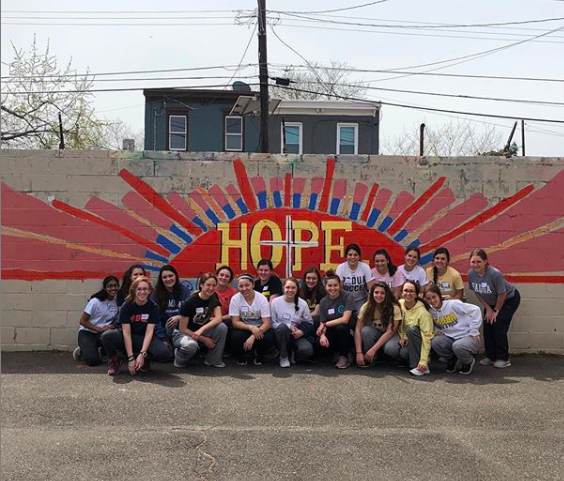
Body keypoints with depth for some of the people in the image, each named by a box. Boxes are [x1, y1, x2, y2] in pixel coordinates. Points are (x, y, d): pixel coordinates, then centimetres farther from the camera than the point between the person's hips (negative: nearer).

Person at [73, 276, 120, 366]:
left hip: (102, 334, 4)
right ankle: (82, 352, 8)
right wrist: (100, 329, -21)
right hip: (87, 332, -4)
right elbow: (82, 321, -13)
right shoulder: (95, 301, -16)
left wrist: (113, 325, -12)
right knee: (93, 360, -28)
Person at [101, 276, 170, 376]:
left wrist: (142, 354, -27)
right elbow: (126, 333, -18)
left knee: (164, 354, -30)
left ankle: (144, 358, 3)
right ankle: (114, 359, -1)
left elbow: (149, 332, -15)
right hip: (127, 338, 0)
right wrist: (130, 358, -25)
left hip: (144, 338, 1)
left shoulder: (154, 307, -10)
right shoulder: (126, 306, -13)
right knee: (107, 336, -31)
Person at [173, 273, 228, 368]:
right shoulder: (190, 302, -21)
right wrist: (203, 339, -19)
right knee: (191, 345, -40)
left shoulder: (214, 299, -5)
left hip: (201, 332, 5)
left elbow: (218, 318, -21)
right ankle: (179, 358, -4)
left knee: (222, 327, -22)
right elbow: (182, 328, -18)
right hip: (183, 333, -5)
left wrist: (202, 329, -35)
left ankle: (213, 360, -6)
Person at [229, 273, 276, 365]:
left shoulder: (262, 298, -14)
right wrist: (251, 328, -28)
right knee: (236, 336, -34)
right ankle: (240, 356, 1)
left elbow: (267, 323, -18)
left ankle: (259, 354, 4)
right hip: (243, 328, 0)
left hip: (259, 328, 0)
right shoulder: (235, 299, -12)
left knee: (269, 338, -32)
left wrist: (253, 337, -32)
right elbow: (235, 322, -12)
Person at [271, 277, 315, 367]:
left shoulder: (303, 303, -1)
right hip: (281, 333, -1)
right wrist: (289, 326, -17)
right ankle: (284, 357, -13)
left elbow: (309, 323, 3)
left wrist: (302, 331, -16)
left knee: (307, 350, -29)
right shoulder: (275, 302, -6)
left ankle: (293, 355, 10)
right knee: (283, 327, -37)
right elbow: (272, 323, -7)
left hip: (297, 335, 1)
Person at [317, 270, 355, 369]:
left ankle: (344, 356, -8)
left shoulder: (347, 297, -11)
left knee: (340, 327, -34)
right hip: (332, 334, 3)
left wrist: (325, 324, -14)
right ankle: (338, 354, 5)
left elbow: (345, 319, -19)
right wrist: (322, 335, -25)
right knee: (321, 342, -28)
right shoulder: (323, 302, 1)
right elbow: (322, 324, -3)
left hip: (347, 334, -2)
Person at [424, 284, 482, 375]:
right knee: (435, 342, -23)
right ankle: (452, 359, 7)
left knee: (458, 346, -36)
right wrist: (436, 331, -2)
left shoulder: (453, 304, -17)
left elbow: (475, 310, -16)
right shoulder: (430, 311, -1)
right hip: (450, 338, 5)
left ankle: (469, 362, 1)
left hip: (468, 337, -4)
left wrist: (474, 331, -13)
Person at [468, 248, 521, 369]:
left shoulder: (495, 274, -35)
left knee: (498, 326, -12)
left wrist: (496, 311, -14)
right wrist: (488, 309, -4)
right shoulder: (471, 274, -18)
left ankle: (503, 359, 0)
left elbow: (502, 294, -24)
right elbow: (477, 293, -3)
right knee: (487, 327, 0)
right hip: (491, 302, 6)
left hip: (509, 299, -6)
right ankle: (490, 356, 14)